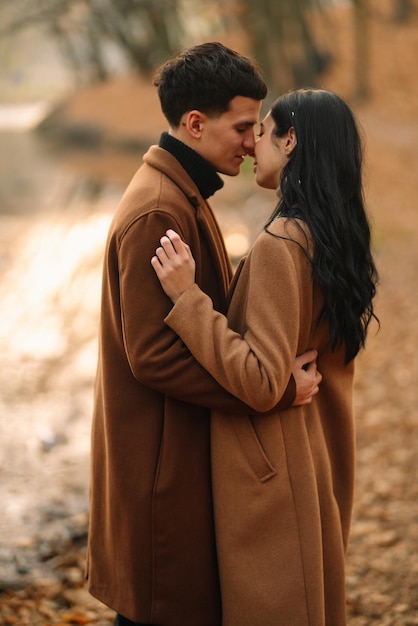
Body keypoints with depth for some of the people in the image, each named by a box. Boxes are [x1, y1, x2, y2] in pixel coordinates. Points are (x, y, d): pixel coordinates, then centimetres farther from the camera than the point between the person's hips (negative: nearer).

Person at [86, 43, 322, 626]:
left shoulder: (184, 195, 12)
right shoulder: (157, 212, -22)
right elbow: (154, 355, -25)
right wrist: (278, 388, -23)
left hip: (185, 453, 10)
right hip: (162, 462, -10)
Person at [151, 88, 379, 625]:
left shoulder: (280, 244, -23)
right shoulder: (337, 236, 5)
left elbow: (262, 383, -26)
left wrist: (188, 297, -25)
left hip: (274, 476, -9)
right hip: (323, 457, 9)